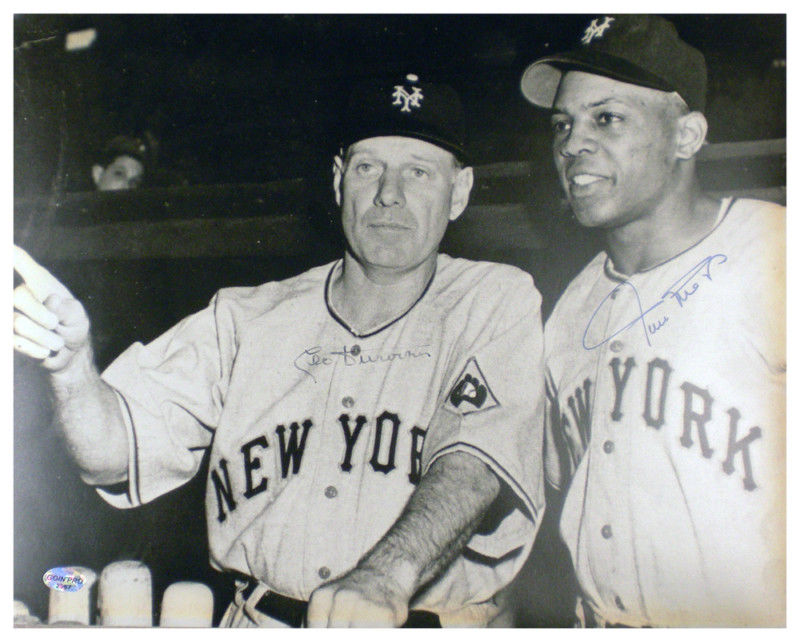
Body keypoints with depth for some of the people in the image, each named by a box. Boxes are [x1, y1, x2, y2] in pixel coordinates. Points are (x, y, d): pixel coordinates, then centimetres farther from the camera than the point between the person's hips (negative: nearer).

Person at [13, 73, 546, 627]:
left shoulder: (498, 302, 4)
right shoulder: (246, 320, 10)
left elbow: (479, 461, -12)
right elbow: (114, 454, 4)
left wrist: (384, 580, -28)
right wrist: (74, 367, -16)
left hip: (428, 622, -1)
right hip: (260, 623, 2)